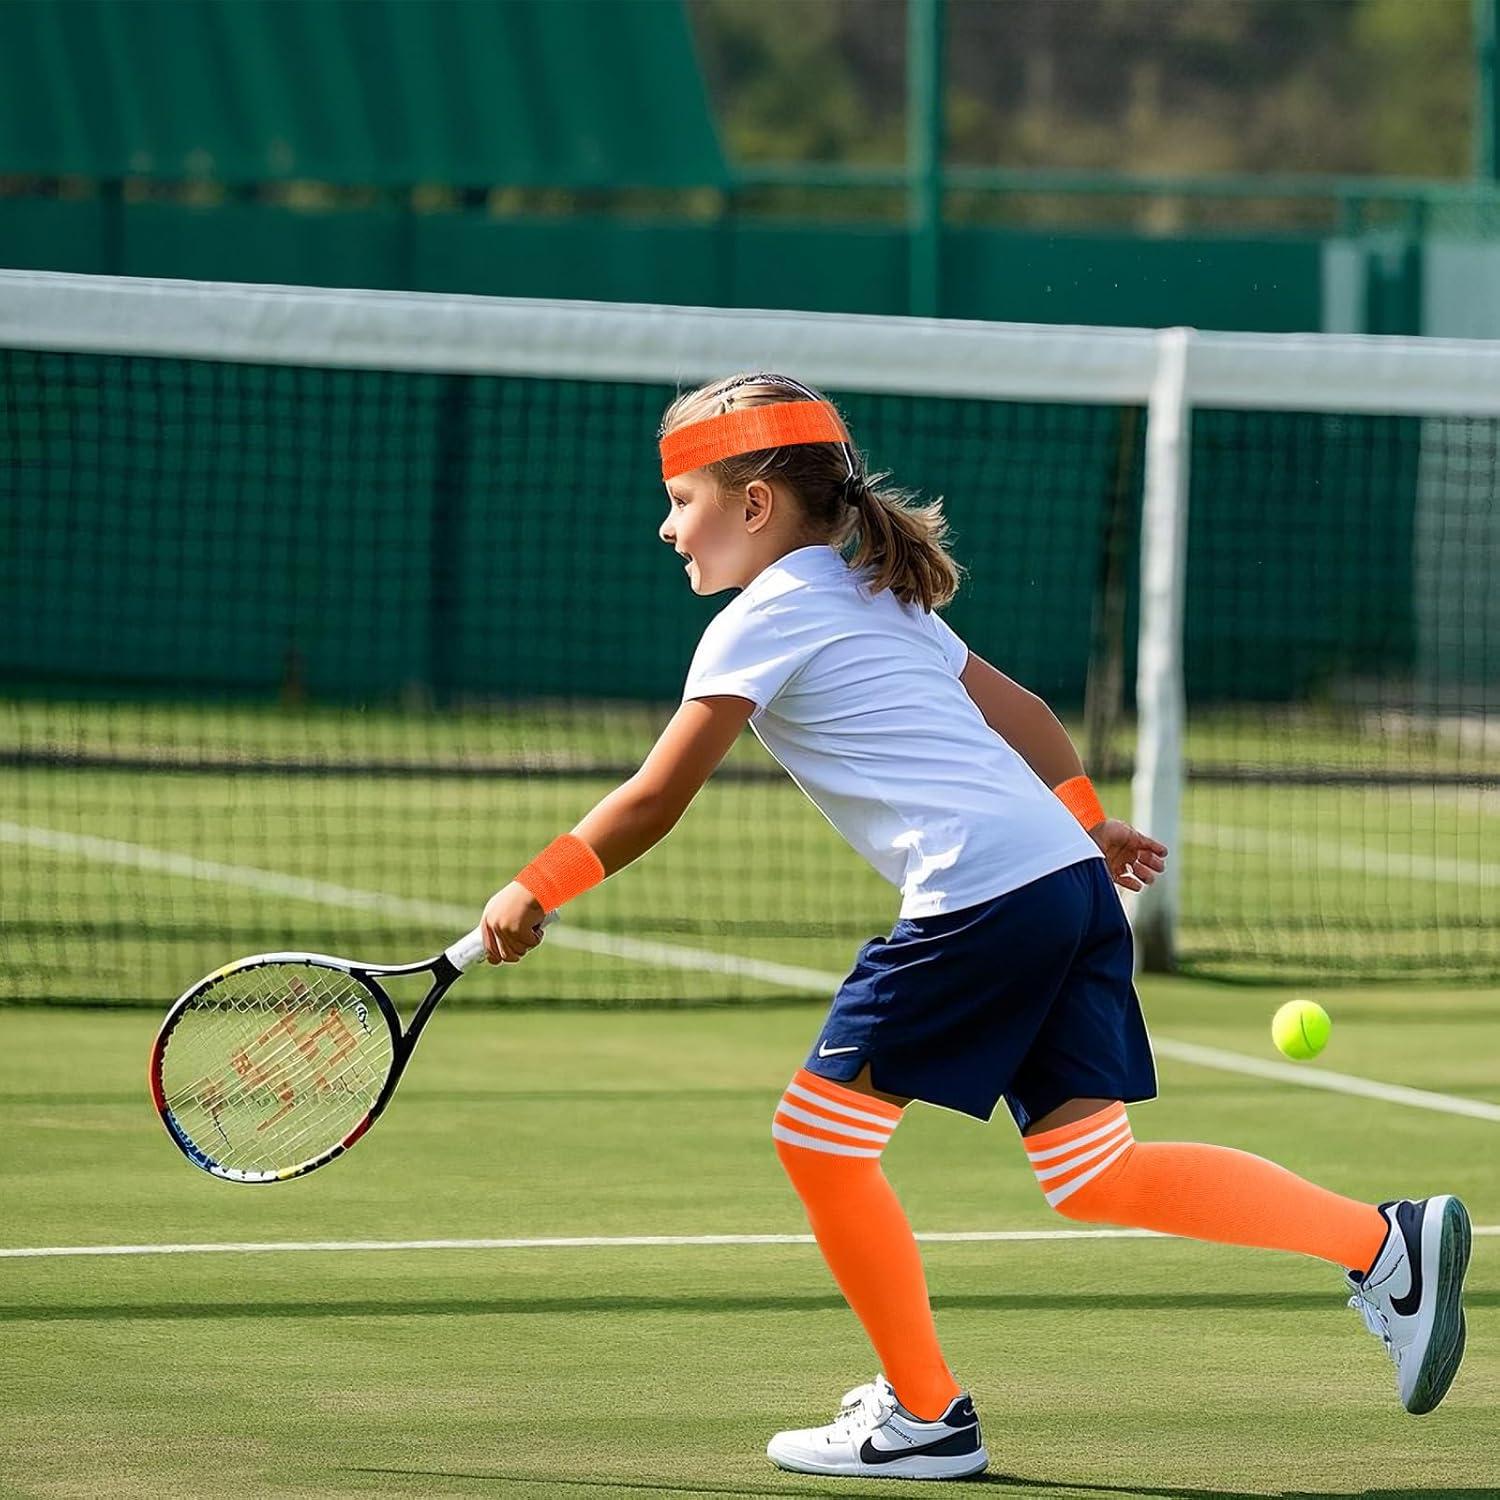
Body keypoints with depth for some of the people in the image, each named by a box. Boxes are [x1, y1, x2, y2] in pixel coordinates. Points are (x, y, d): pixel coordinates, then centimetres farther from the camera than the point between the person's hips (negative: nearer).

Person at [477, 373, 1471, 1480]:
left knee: (819, 1132, 2)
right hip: (1071, 879, 9)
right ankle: (1387, 1242, 3)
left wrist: (535, 891, 7)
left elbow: (657, 799, -3)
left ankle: (927, 1416, 7)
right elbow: (1016, 707, 31)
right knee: (1089, 1170, 11)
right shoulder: (878, 597, 24)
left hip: (980, 896, -9)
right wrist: (1088, 820, 40)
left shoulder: (761, 621, -1)